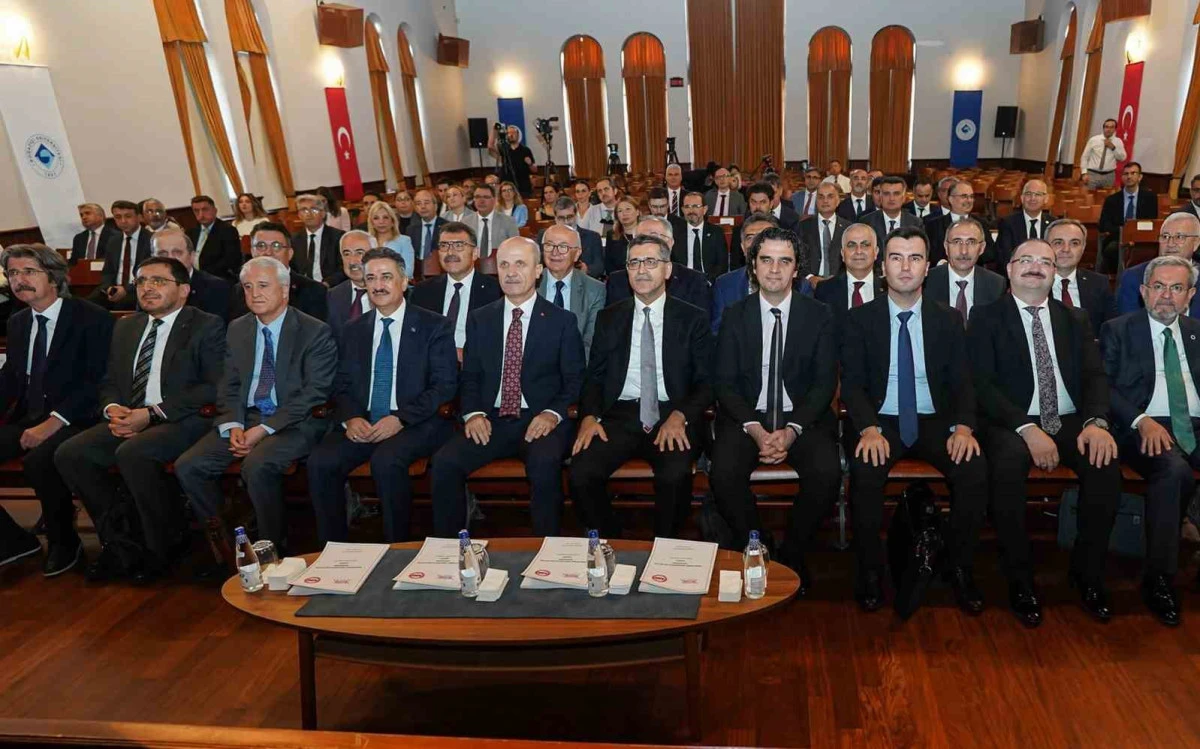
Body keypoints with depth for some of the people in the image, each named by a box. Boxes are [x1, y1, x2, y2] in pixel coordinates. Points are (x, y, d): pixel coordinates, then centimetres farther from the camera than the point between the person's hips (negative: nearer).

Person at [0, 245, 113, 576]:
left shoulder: (92, 319, -7)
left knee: (38, 460, -33)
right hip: (27, 418, 7)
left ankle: (64, 541, -8)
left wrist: (53, 423, -23)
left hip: (75, 420, -7)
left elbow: (95, 383, -14)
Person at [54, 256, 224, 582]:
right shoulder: (126, 327, 19)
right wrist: (112, 408, -3)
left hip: (184, 421, -7)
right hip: (128, 418, 7)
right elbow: (109, 381, 22)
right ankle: (122, 541, 0)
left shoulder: (207, 326, -2)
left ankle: (162, 546, -11)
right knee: (69, 454, -14)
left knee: (132, 453, -32)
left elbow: (215, 388, -12)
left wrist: (152, 413, -17)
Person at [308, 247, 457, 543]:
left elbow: (445, 385, -5)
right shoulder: (353, 329, 17)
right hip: (361, 425, 4)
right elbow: (342, 385, 14)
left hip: (416, 424, -4)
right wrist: (350, 418, -8)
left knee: (386, 460, -33)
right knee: (319, 462, -22)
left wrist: (400, 418, -17)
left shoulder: (434, 326, 3)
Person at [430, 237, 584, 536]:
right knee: (444, 461, -22)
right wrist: (473, 413, -5)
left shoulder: (562, 321, 5)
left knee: (544, 463, -34)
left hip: (540, 421, -3)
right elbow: (469, 377, 14)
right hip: (491, 421, 3)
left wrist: (553, 414, -14)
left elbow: (574, 380, 3)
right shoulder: (479, 319, 14)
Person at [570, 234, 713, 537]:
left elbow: (705, 383, 5)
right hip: (620, 415, 2)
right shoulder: (609, 318, 16)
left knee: (675, 475, -32)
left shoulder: (693, 319, 9)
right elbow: (594, 376, 13)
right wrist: (589, 416, -7)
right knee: (581, 474, -24)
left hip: (672, 415, -2)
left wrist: (680, 416, -14)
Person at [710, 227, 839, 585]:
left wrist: (792, 430, -16)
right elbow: (724, 381, 0)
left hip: (803, 417, 0)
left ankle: (792, 555, -2)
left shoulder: (819, 315, 3)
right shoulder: (735, 315, 4)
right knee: (723, 473, -27)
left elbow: (825, 382, -1)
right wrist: (754, 428, -16)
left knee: (827, 473, -27)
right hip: (747, 417, 0)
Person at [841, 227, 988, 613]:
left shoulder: (948, 320, 8)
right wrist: (869, 428, -22)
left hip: (935, 421, 2)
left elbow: (962, 382, 5)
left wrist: (962, 426, -16)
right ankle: (870, 570, -11)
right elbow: (852, 383, -4)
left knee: (975, 470, -26)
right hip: (881, 421, -2)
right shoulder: (859, 319, 2)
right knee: (865, 471, -32)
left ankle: (959, 567, -3)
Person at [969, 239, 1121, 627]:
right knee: (1007, 464, -35)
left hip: (1070, 423, 4)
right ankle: (1020, 580, -17)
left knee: (1106, 463, -27)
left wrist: (1096, 421, -15)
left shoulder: (1075, 319, 17)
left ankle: (1088, 573, -6)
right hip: (1010, 423, -3)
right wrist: (1027, 428, -20)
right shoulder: (986, 317, 4)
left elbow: (1095, 375, 6)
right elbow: (981, 383, -7)